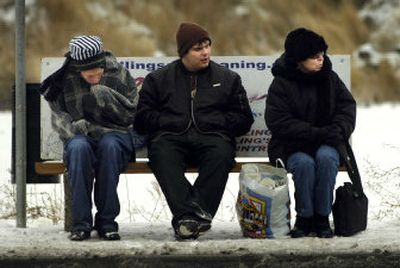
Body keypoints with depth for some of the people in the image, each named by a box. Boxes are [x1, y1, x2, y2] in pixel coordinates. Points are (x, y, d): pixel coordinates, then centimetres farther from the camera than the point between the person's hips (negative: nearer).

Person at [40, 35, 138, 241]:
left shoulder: (118, 74, 2)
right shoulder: (65, 79, 3)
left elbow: (131, 114, -2)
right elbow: (58, 116, 5)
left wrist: (105, 97, -15)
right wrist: (73, 128, -16)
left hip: (115, 134, 0)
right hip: (81, 136, 0)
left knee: (109, 145, -38)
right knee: (78, 147, -37)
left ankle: (107, 221, -32)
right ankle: (81, 222, -32)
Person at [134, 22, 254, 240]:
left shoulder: (228, 78, 21)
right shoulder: (158, 79, 19)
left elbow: (243, 119, 16)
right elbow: (142, 118, 11)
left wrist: (216, 122, -1)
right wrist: (170, 122, -3)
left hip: (211, 137, 0)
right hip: (171, 138, 0)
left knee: (221, 154, -36)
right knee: (162, 154, -36)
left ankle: (185, 218, -44)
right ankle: (189, 213, -48)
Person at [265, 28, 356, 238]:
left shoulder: (330, 79, 7)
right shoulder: (281, 84, -5)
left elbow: (347, 107, 8)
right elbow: (278, 122, -13)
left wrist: (338, 130, -15)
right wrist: (315, 133, -22)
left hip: (326, 143, 2)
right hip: (292, 146, -2)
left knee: (325, 157, -32)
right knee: (304, 163, -35)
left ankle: (322, 218, -22)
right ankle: (304, 218, -16)